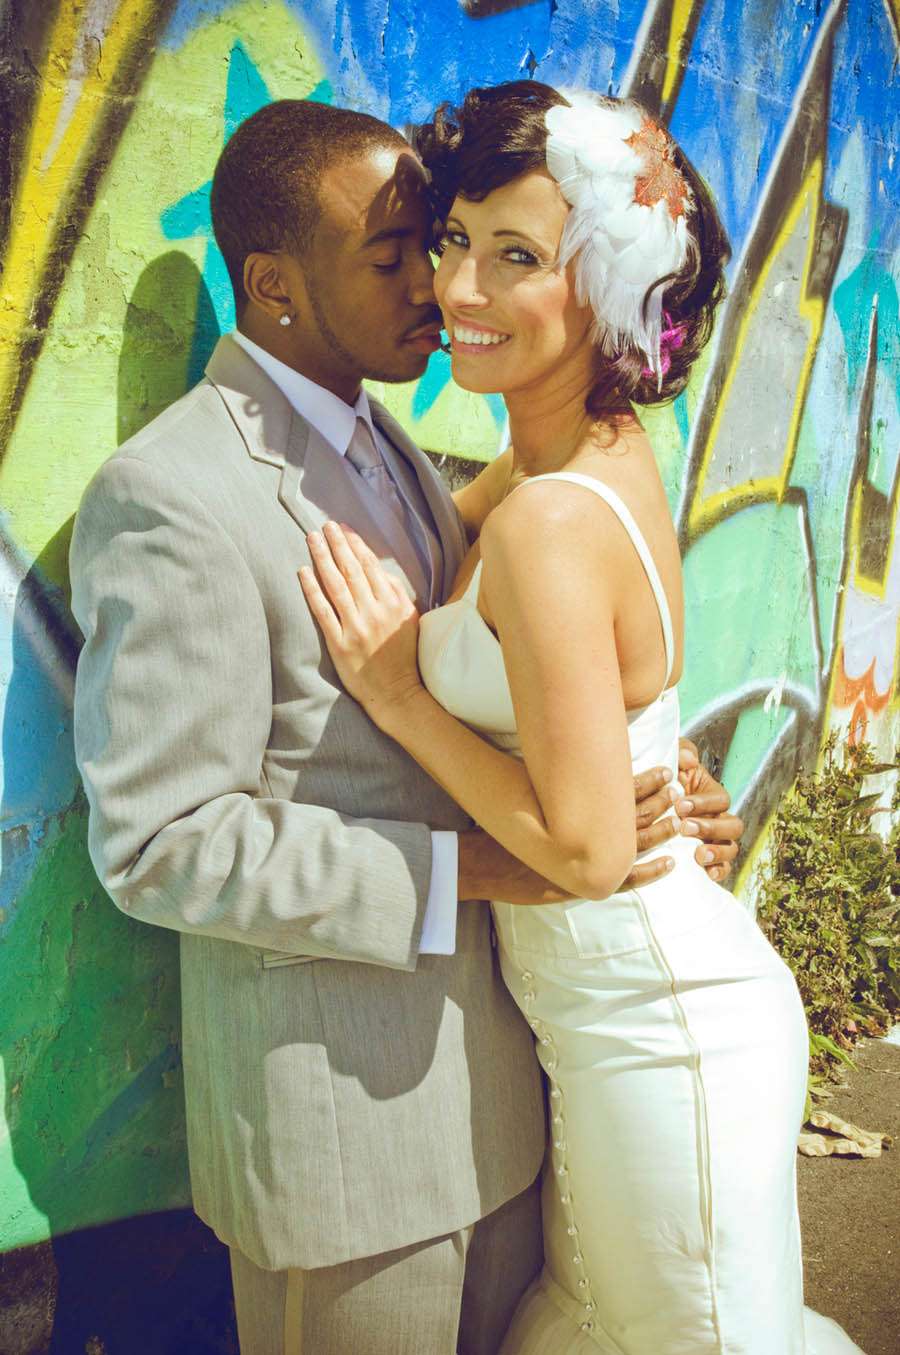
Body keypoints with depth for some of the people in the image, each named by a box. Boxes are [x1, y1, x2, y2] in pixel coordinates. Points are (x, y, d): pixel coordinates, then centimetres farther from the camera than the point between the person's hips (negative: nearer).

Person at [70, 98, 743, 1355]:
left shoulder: (394, 457, 9)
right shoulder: (166, 498, -19)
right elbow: (161, 844, -21)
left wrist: (643, 793, -3)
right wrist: (464, 866, -24)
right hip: (340, 1110, -8)